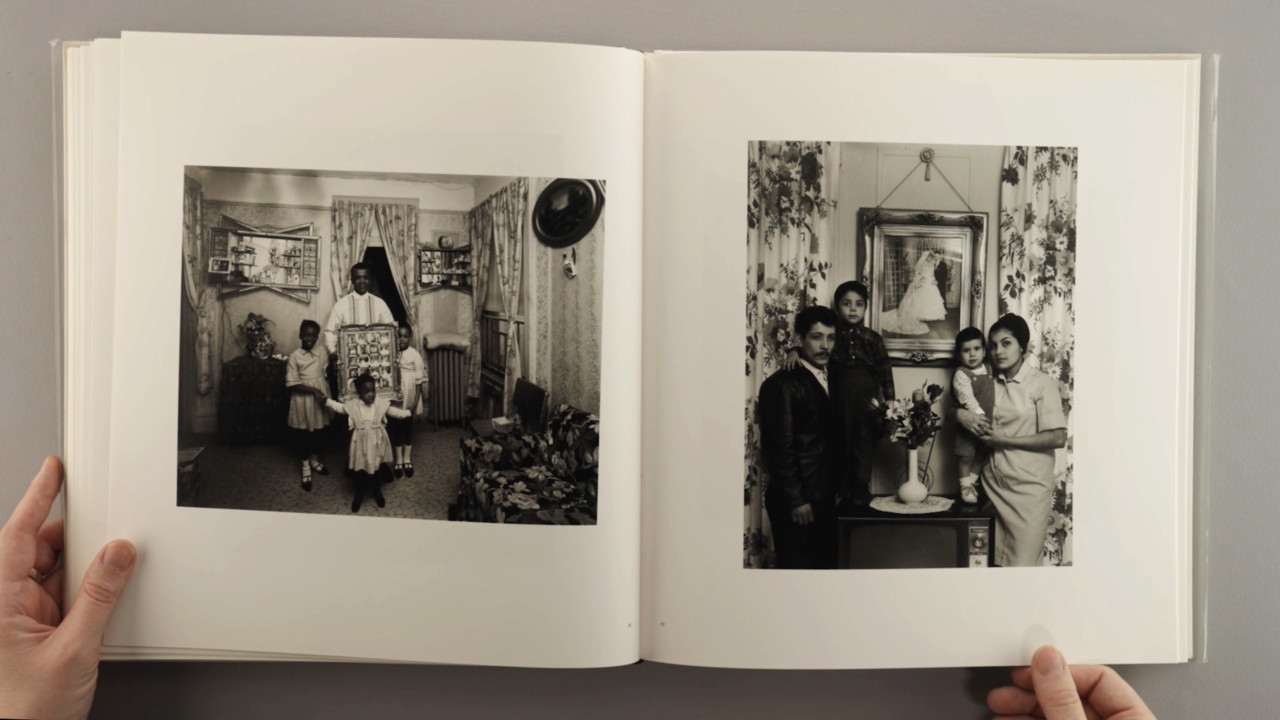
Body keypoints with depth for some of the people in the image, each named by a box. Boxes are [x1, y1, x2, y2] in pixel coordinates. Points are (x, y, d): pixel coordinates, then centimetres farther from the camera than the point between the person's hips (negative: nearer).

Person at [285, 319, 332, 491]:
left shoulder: (322, 352, -2)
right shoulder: (294, 356, -12)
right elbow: (292, 383, -13)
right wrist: (313, 391, -21)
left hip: (320, 394, 3)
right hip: (302, 397, -3)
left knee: (317, 430, 16)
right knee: (303, 433, 8)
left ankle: (315, 460, 36)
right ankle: (306, 467, 22)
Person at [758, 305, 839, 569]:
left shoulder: (830, 381, 14)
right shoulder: (783, 384, -10)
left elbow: (829, 441, 14)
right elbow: (781, 447, -15)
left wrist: (837, 490, 8)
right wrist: (796, 500, -16)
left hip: (825, 498, 7)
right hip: (797, 501, -7)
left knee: (825, 565, 12)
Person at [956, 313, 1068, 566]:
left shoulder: (1042, 384, -6)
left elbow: (1058, 438, -12)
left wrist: (1004, 440, -13)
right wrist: (961, 414, -3)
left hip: (1029, 488, -5)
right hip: (993, 483, 5)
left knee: (1022, 561, -2)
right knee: (996, 559, 9)